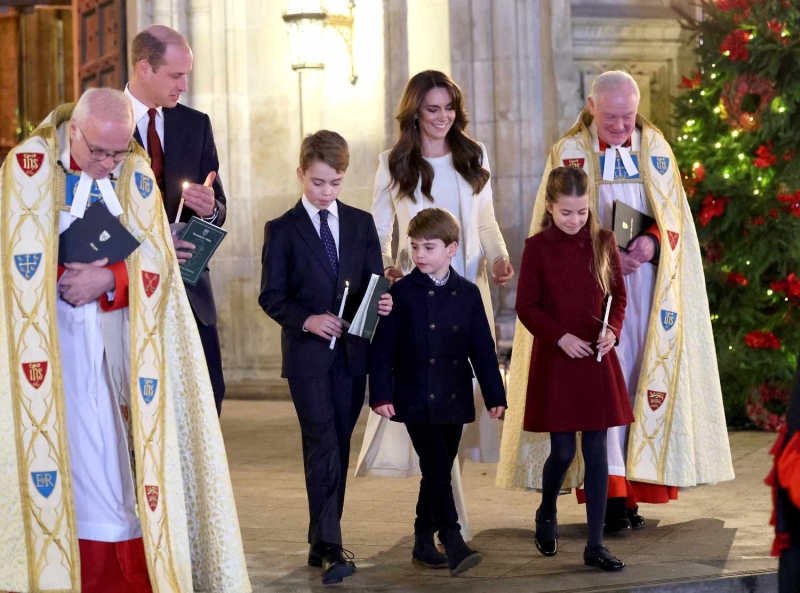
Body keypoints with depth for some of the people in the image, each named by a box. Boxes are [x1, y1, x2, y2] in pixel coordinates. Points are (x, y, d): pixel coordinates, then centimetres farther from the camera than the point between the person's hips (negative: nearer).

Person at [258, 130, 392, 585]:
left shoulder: (362, 224, 10)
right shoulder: (283, 230, 0)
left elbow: (375, 283, 9)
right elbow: (271, 296, -3)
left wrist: (383, 303, -13)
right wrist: (306, 320, -19)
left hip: (352, 353, 4)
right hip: (308, 354, -4)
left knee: (339, 447, 9)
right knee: (323, 448, -11)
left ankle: (322, 539, 20)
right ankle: (331, 548, -13)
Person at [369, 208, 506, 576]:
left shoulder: (468, 294, 4)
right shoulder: (402, 293, -4)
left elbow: (482, 349, 6)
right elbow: (383, 348, -5)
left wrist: (495, 396, 2)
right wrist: (381, 394, -12)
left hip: (454, 402, 4)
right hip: (416, 402, -4)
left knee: (439, 472, 10)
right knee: (437, 470, -11)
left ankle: (423, 542, 20)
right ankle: (453, 544, -15)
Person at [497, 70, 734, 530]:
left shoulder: (655, 147, 9)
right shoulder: (569, 153, 2)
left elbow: (673, 211, 7)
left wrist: (652, 241, -14)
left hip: (646, 283, 3)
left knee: (645, 371, -1)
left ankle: (631, 487, 4)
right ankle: (610, 492, -11)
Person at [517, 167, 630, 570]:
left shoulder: (603, 242, 3)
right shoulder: (537, 247, -4)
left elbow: (619, 295, 8)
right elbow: (526, 307, -3)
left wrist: (613, 330, -10)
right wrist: (560, 336, -15)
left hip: (598, 361, 2)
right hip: (555, 360, -2)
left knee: (596, 451, 0)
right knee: (563, 451, 1)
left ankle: (595, 544, 5)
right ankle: (546, 515, 31)